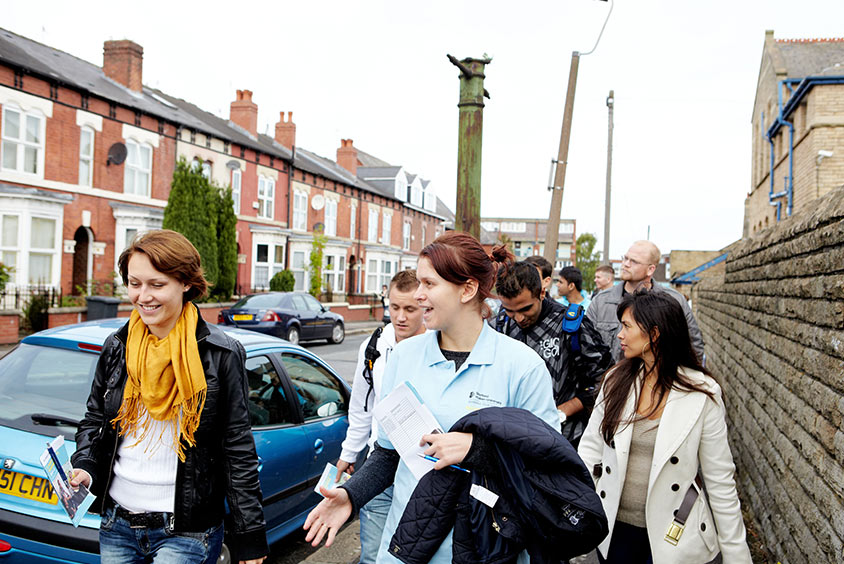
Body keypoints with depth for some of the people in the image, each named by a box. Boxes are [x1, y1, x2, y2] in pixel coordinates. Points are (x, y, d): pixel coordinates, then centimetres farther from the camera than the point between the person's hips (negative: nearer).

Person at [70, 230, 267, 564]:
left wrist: (249, 537, -6)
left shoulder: (221, 355, -11)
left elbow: (238, 450, -9)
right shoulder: (117, 347, 2)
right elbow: (94, 419, 15)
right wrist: (83, 468, -4)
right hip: (115, 525, 5)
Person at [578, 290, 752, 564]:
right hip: (613, 524, 3)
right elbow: (591, 447, 0)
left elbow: (720, 480, -8)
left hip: (670, 534, -3)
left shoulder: (702, 393, -13)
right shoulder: (617, 380, -4)